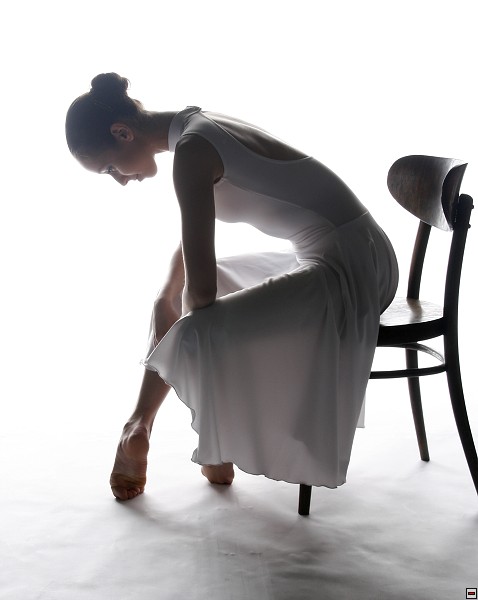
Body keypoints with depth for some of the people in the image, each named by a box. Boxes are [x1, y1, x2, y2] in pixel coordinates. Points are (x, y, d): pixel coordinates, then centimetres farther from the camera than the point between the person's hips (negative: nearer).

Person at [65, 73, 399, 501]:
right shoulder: (203, 127, 9)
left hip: (345, 271, -10)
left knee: (194, 338, -20)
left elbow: (201, 285, -19)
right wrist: (168, 297, 25)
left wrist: (191, 333, 0)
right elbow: (194, 243, 24)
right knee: (181, 297, 19)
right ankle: (142, 421, 24)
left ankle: (219, 456, 7)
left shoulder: (192, 150, -19)